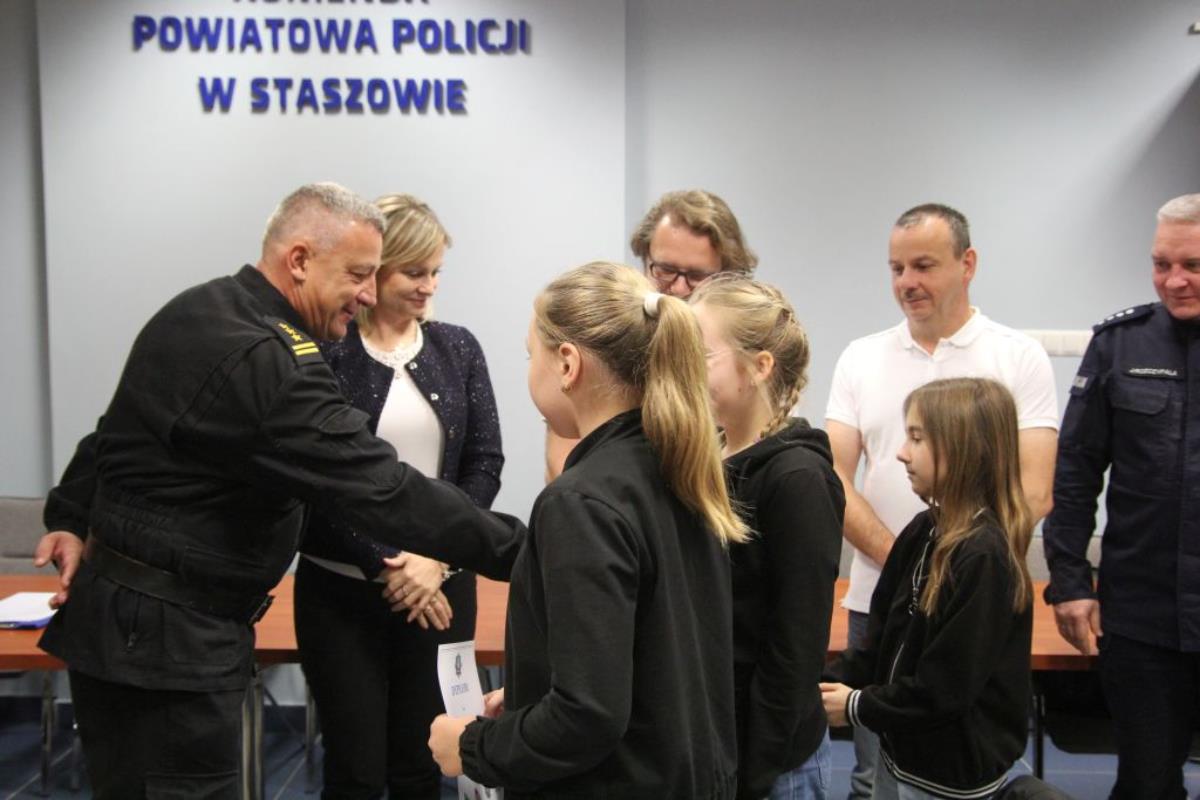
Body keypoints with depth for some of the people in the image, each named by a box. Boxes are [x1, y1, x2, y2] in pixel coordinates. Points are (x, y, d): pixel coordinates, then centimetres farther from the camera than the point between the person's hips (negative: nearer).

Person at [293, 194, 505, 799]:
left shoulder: (457, 349, 6)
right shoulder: (321, 353, -5)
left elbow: (485, 463, 4)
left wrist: (436, 557, -9)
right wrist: (383, 567, -12)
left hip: (440, 587, 3)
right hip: (343, 590, -3)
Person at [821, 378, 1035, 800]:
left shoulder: (985, 557, -24)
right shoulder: (925, 530, 2)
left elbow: (945, 689, -24)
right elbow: (882, 636, 8)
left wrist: (857, 707, -13)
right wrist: (829, 684, -5)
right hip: (900, 756, 7)